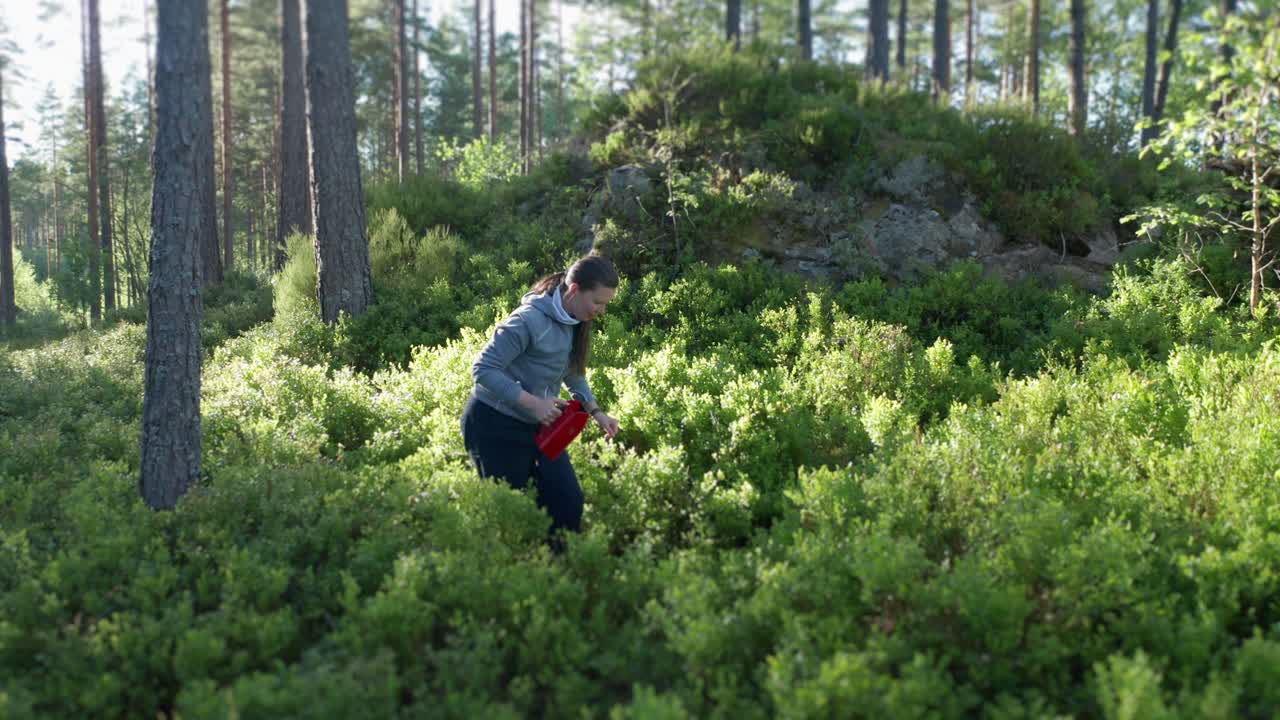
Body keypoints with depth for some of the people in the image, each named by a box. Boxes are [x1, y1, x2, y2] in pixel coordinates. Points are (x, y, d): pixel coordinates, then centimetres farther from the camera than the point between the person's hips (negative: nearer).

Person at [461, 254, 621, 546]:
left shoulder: (575, 321, 2)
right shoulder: (530, 320, -25)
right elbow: (483, 369, -25)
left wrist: (596, 412, 5)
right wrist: (533, 403, -30)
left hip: (538, 424, 8)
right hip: (496, 426, -8)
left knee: (569, 503, 2)